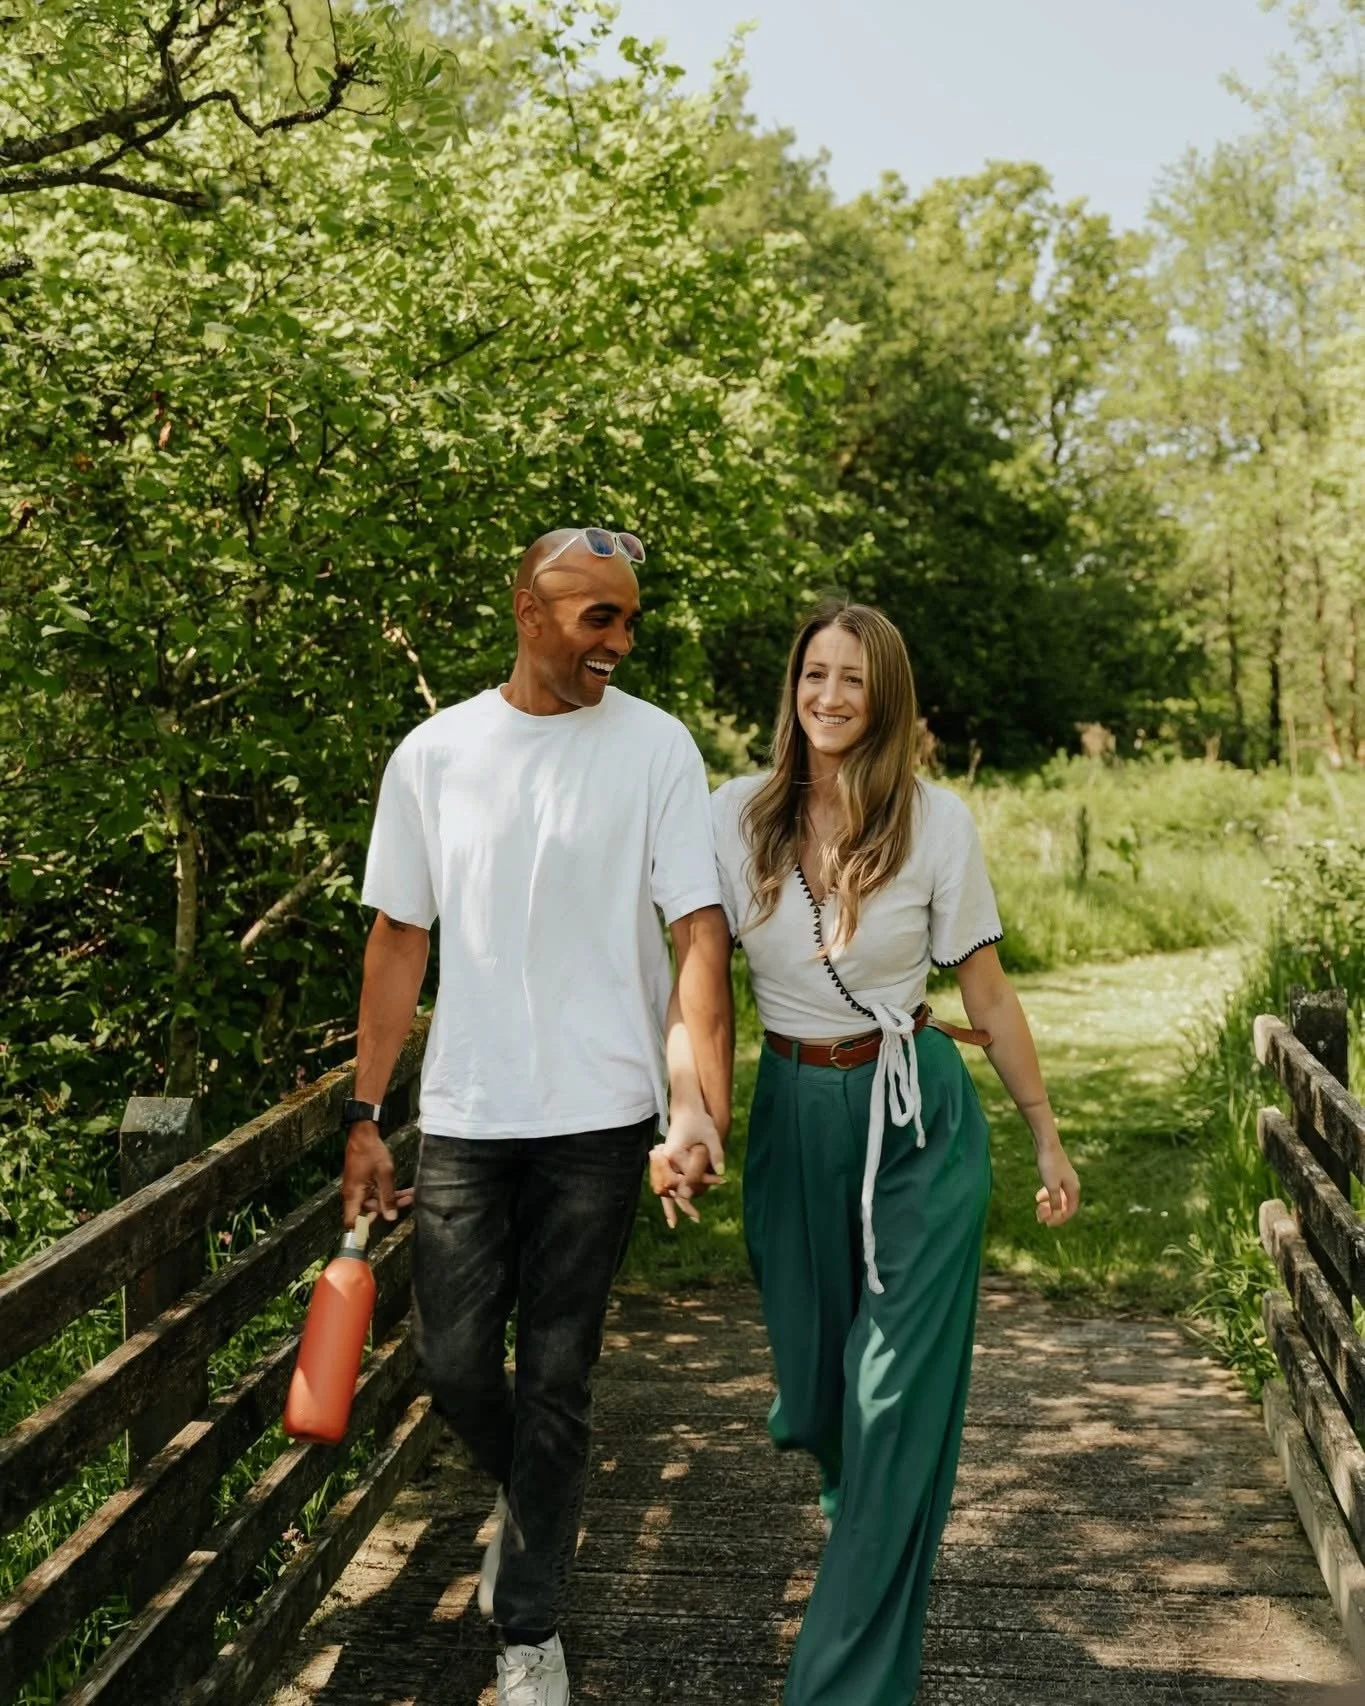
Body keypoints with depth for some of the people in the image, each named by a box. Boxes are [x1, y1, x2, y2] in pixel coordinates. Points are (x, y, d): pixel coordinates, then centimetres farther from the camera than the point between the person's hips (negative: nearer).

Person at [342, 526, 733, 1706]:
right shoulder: (434, 755, 2)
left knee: (557, 1376, 4)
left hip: (599, 1116, -2)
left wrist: (704, 1104, -19)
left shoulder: (654, 745, -4)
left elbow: (700, 931, -8)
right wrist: (365, 1116, 6)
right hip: (466, 1116, 2)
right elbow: (399, 941, 7)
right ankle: (529, 1503, 39)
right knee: (455, 1361, 6)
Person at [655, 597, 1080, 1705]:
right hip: (791, 1114, 3)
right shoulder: (739, 815, -3)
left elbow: (987, 993, 0)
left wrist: (1048, 1137, 4)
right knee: (814, 1370, 16)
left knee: (900, 1397, -5)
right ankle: (856, 1494, 54)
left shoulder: (936, 820, -7)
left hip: (918, 1119, -2)